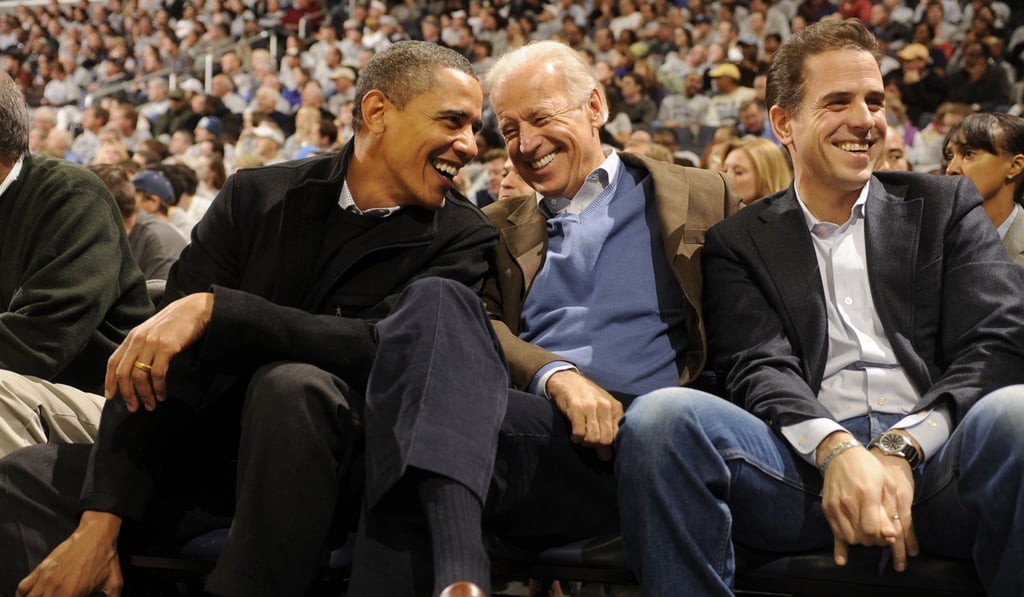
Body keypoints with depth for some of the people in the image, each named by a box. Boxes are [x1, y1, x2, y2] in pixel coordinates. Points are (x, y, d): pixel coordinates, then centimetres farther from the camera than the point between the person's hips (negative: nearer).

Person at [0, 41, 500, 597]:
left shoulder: (461, 239, -5)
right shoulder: (257, 197, 1)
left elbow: (382, 349, -22)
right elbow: (152, 359, -5)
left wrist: (213, 309, -31)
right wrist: (101, 522, -15)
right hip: (213, 449, 3)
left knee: (292, 385, -34)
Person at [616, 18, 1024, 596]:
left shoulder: (945, 206, 18)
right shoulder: (740, 242, 17)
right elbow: (761, 369, 2)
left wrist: (900, 451, -13)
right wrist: (838, 451, -21)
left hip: (939, 457, 0)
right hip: (809, 459, 0)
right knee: (660, 418, -28)